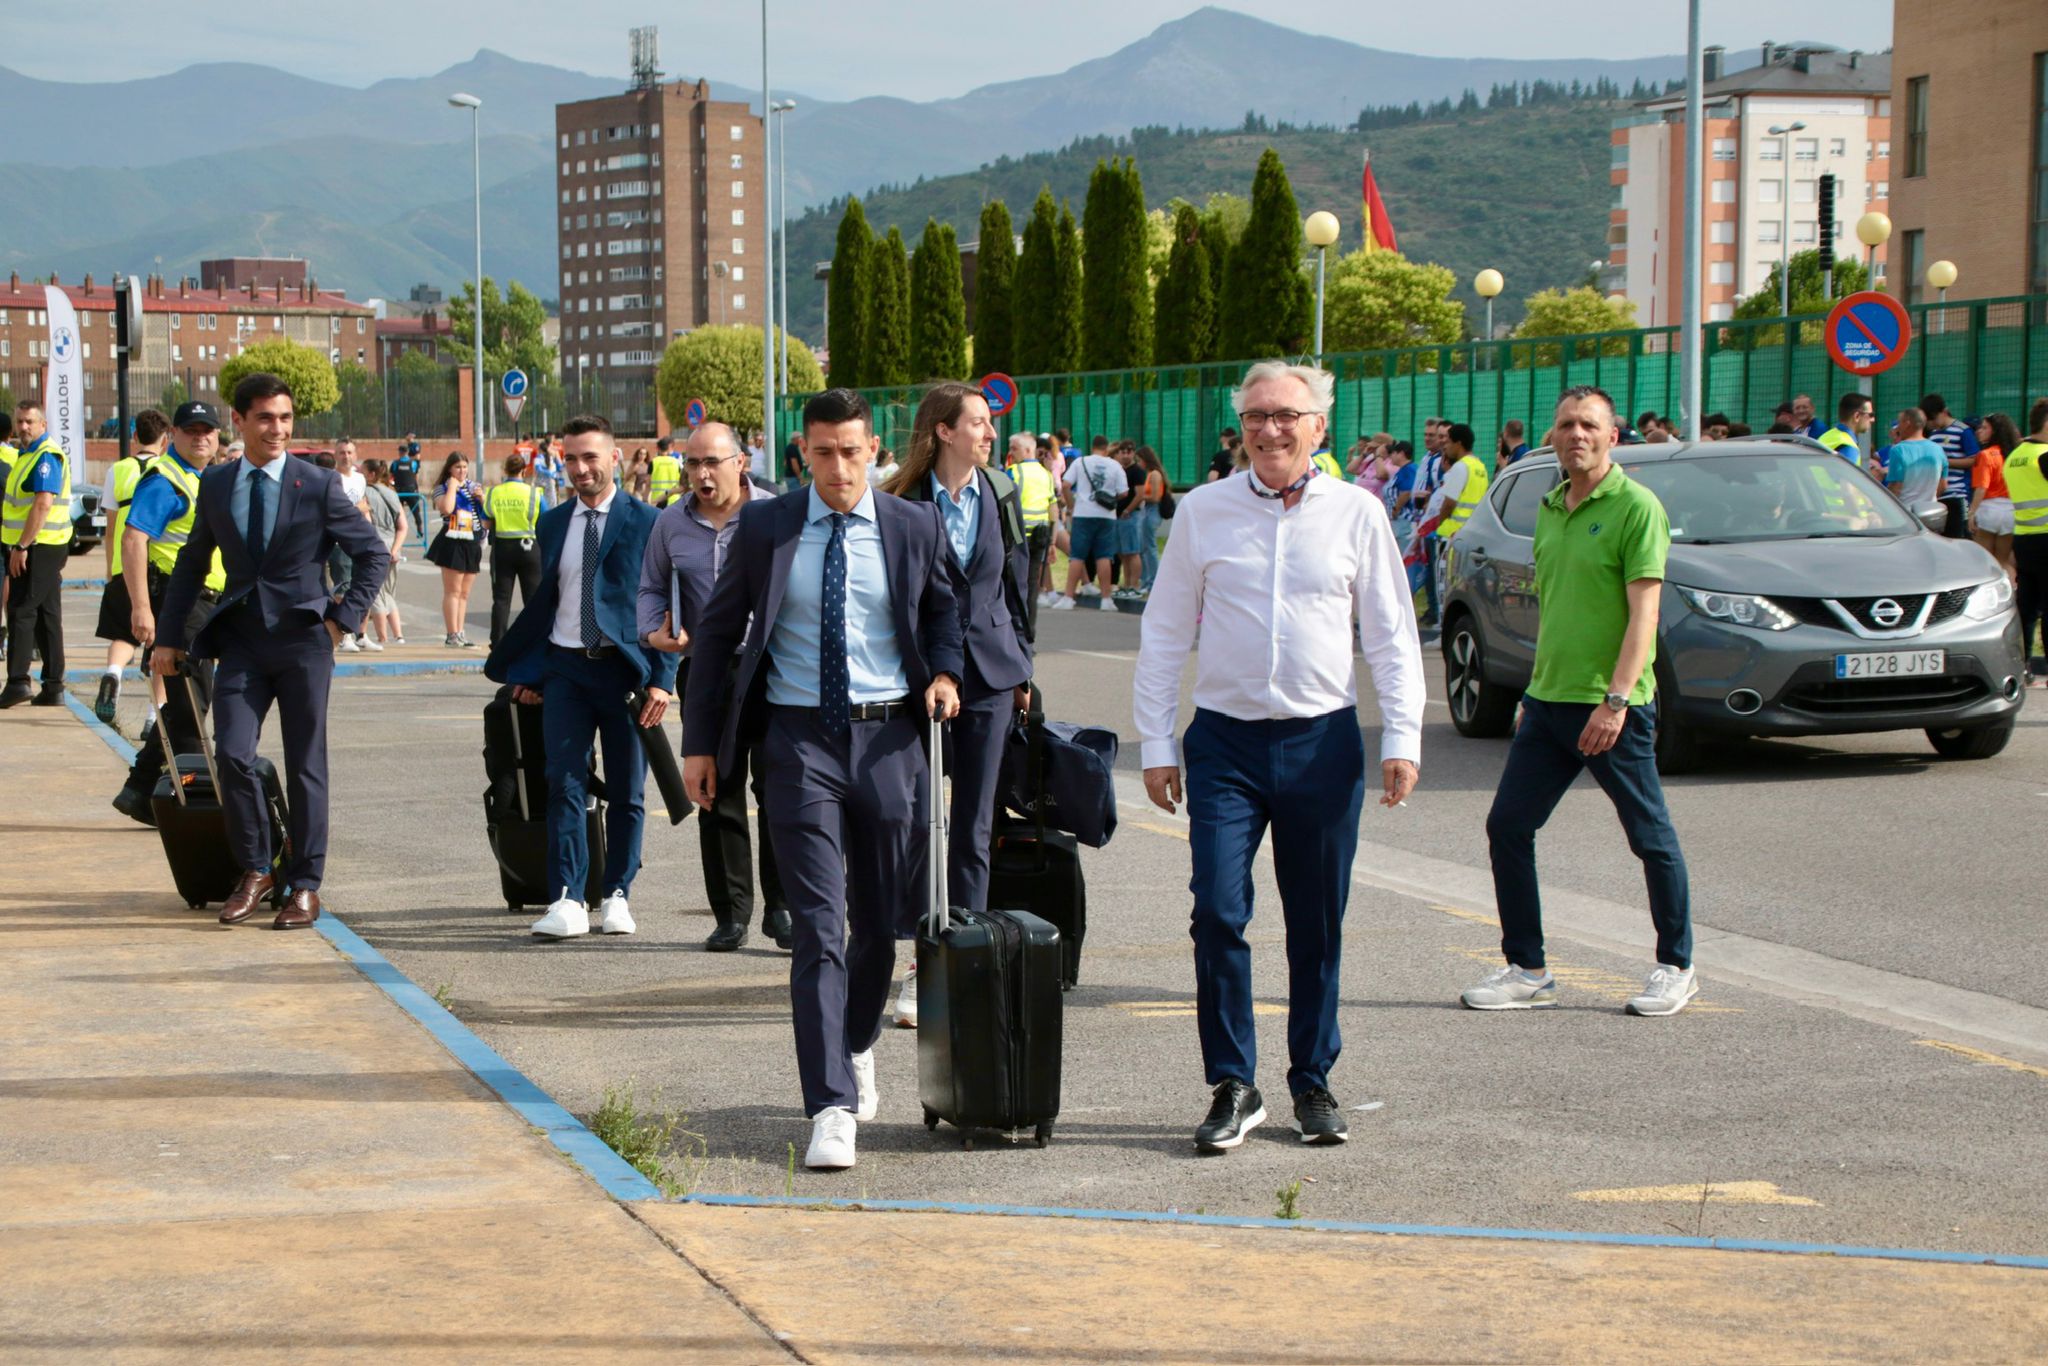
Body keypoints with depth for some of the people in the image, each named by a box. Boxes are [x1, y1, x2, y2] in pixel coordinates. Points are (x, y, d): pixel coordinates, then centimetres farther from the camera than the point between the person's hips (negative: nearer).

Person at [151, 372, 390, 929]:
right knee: (233, 755, -10)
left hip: (302, 638, -2)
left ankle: (304, 886, 11)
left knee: (305, 765, 2)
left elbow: (374, 554, 3)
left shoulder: (318, 486, -3)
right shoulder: (215, 485, 7)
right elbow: (191, 564, 16)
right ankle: (254, 872, 9)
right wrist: (169, 636, 12)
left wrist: (345, 617, -4)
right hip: (240, 640, 2)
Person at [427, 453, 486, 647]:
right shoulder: (442, 488, 0)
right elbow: (446, 508, -20)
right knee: (453, 591, -7)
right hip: (452, 543, -6)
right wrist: (452, 486, -10)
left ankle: (459, 634, 13)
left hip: (472, 544, 6)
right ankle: (452, 635, -7)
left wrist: (482, 498, -2)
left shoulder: (475, 487, 15)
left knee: (464, 593, 9)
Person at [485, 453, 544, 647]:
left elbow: (486, 522, 3)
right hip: (528, 548, -1)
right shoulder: (532, 493, -8)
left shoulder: (493, 493, -2)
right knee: (533, 597, 8)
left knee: (501, 598, 5)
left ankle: (498, 644, 2)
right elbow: (543, 524, -3)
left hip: (501, 548, 2)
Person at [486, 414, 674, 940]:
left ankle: (617, 897, 14)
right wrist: (523, 671, 10)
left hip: (625, 666, -3)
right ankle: (568, 902, -7)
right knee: (564, 783, -6)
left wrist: (661, 679, -10)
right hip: (564, 666, 3)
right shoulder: (552, 524, 11)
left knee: (626, 791, 4)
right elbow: (543, 601, 16)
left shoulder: (646, 522, -2)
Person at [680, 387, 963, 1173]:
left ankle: (858, 1045, 40)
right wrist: (700, 741, 6)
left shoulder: (915, 528, 3)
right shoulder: (765, 528, 1)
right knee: (818, 927, -9)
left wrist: (945, 672, -2)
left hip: (888, 734, 2)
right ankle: (831, 1108, -11)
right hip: (799, 735, -2)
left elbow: (946, 612, 19)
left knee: (884, 918, 11)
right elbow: (718, 633, 9)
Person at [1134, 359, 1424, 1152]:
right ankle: (1232, 1087, 0)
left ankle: (1313, 1084, 19)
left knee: (1318, 926, 7)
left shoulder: (1355, 514, 4)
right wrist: (1156, 744, 3)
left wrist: (1402, 737, 0)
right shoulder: (1203, 512, 4)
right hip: (1225, 739, 0)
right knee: (1218, 913, -10)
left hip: (1323, 739, 0)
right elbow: (1163, 634, 8)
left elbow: (1392, 635, 8)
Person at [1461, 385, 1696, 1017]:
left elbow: (1643, 613, -16)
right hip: (1547, 702, 8)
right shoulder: (1550, 510, 14)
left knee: (1651, 838, 4)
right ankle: (1526, 970, 12)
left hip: (1614, 707, -8)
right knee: (1507, 827, 3)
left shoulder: (1636, 507, -10)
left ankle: (1676, 967, 17)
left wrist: (1615, 700, -23)